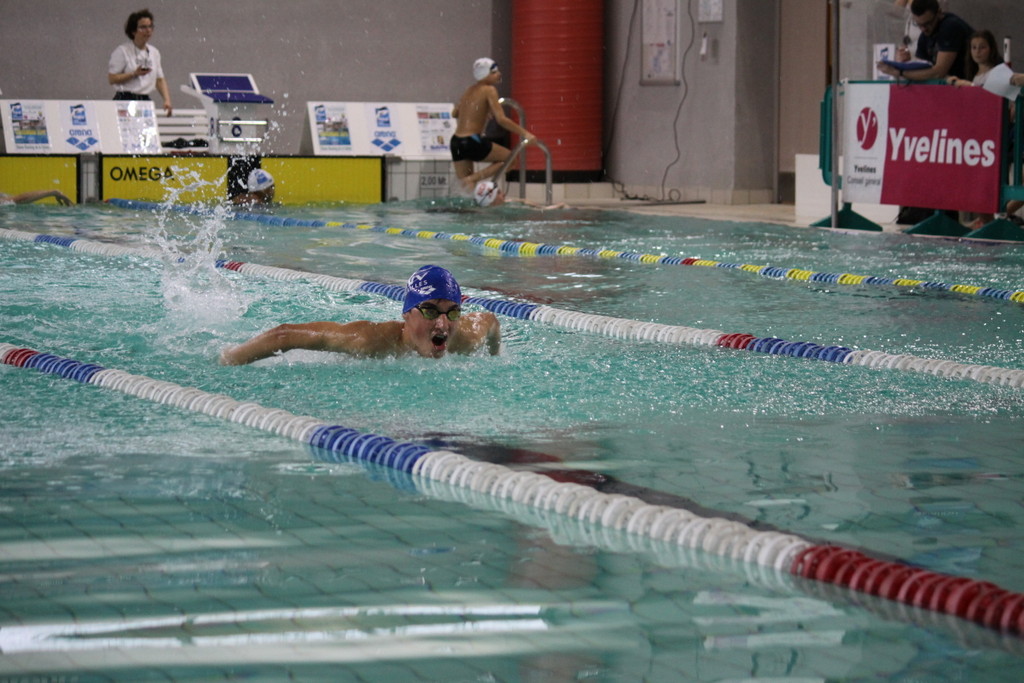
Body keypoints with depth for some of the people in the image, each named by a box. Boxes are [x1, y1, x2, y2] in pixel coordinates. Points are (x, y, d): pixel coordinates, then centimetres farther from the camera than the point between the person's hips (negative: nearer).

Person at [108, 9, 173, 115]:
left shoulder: (154, 52, 14)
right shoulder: (122, 51, -3)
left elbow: (160, 80, 16)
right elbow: (111, 79, -7)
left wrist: (167, 100, 2)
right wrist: (134, 74, -16)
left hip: (145, 100, 5)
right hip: (126, 101, -5)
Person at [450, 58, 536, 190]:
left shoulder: (469, 91, 17)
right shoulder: (489, 90, -6)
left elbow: (455, 113, 30)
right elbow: (501, 119, -14)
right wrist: (524, 133, -10)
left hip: (456, 142, 8)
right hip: (472, 142, -8)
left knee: (465, 184, 18)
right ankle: (473, 178, -7)